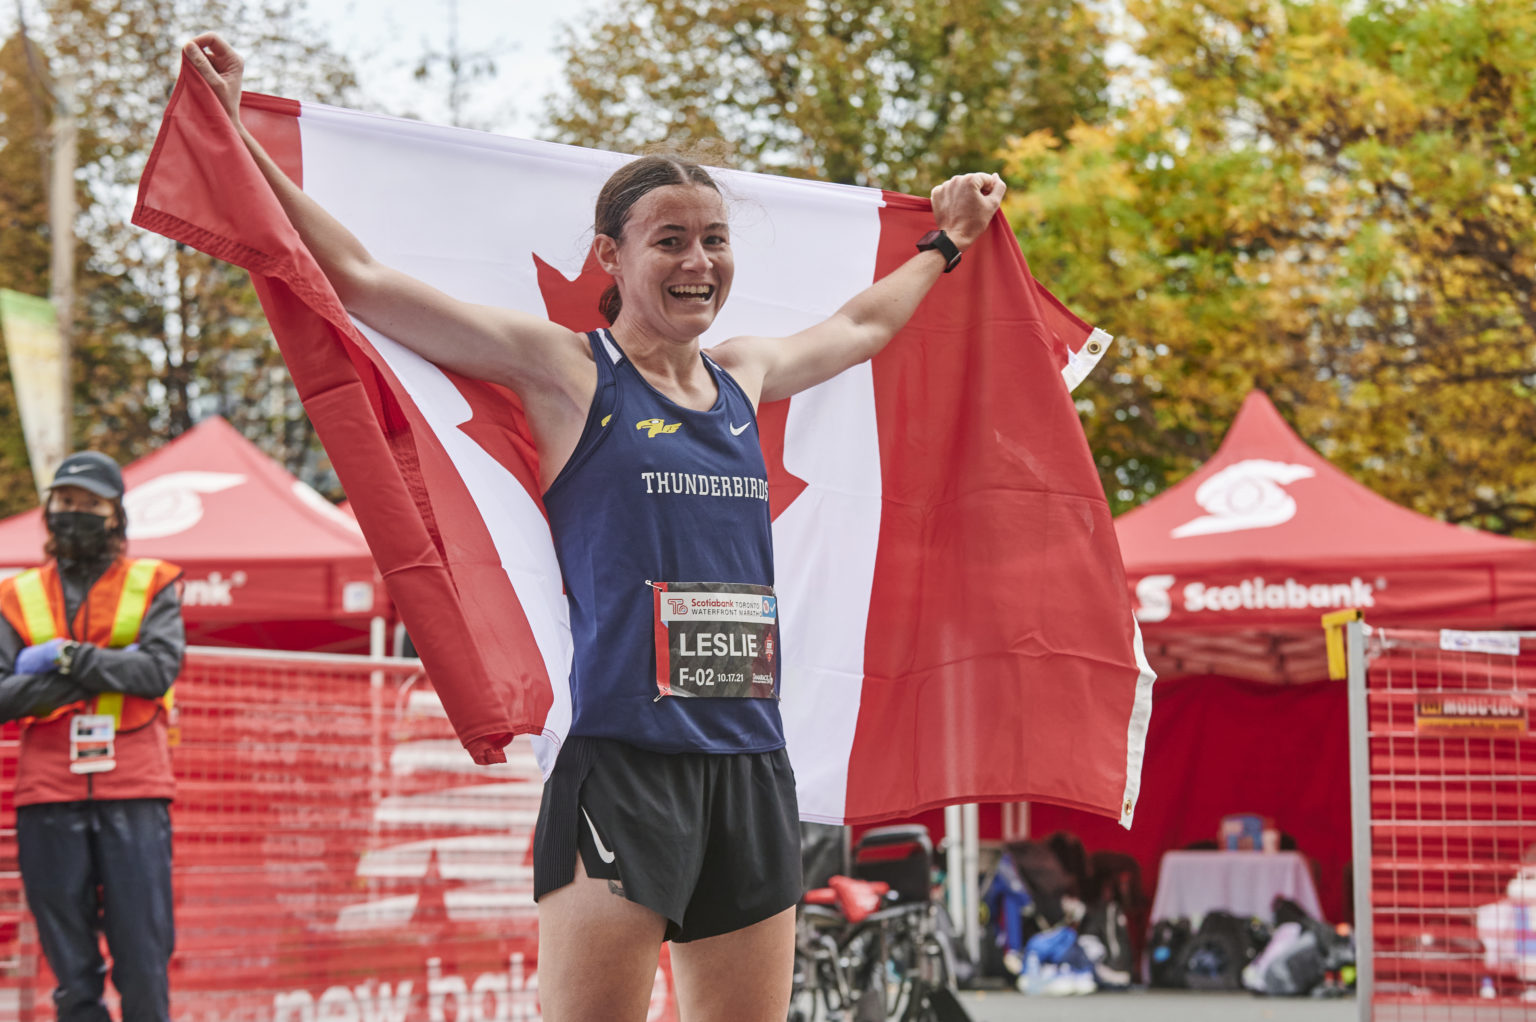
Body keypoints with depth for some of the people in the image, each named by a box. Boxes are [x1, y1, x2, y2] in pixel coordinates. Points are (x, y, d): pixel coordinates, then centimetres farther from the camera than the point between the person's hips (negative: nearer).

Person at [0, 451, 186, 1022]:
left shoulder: (152, 585, 9)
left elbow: (160, 670, -7)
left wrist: (68, 658, -10)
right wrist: (110, 670, -8)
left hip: (134, 790, -1)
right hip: (48, 796, 1)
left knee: (143, 944, -5)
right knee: (70, 961, 2)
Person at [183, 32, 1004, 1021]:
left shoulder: (743, 376, 16)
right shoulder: (566, 372, 0)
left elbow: (862, 325, 38)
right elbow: (359, 278, -4)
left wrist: (946, 243, 51)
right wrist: (235, 135, -5)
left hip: (750, 758, 6)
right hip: (622, 753, -6)